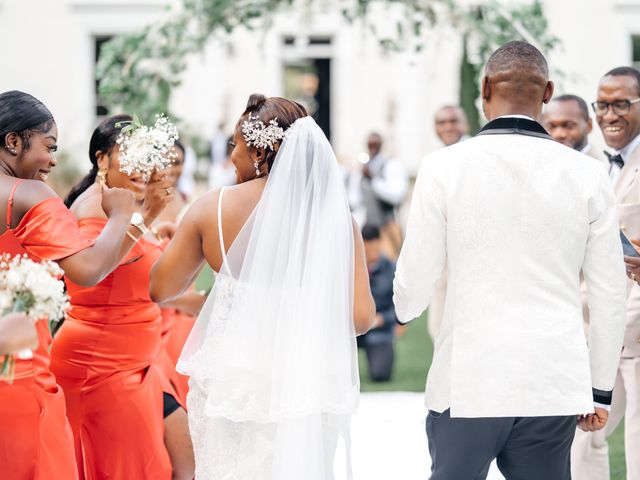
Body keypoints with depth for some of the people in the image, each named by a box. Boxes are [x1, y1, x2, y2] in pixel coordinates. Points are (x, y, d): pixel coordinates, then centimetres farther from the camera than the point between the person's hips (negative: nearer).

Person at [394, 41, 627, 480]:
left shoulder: (444, 168, -5)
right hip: (553, 389, 2)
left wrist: (405, 309, 24)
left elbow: (414, 286, -1)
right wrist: (601, 390, 15)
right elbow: (610, 295, 4)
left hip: (467, 382, -1)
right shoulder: (587, 175, 0)